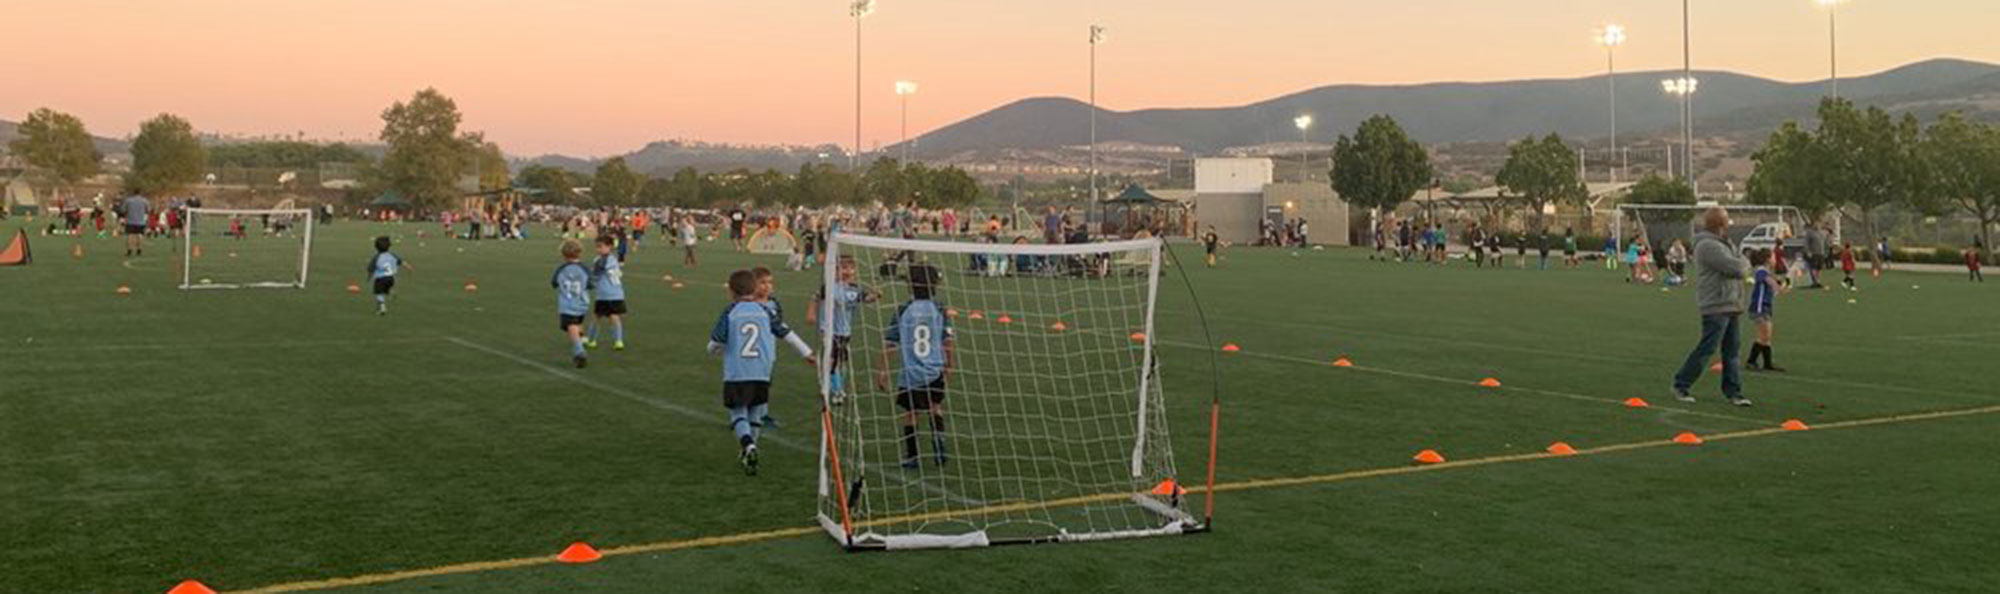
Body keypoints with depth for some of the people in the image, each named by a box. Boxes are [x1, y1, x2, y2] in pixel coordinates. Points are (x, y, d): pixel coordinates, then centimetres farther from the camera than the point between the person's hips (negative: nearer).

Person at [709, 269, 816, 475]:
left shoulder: (730, 313, -3)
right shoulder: (765, 311, 4)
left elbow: (715, 344, -3)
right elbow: (787, 334, 11)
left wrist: (715, 350, 22)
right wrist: (807, 353, 21)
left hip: (736, 375, -3)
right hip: (762, 373, 3)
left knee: (738, 413, 3)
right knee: (755, 414, 15)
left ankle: (748, 445, -22)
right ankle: (747, 454, 22)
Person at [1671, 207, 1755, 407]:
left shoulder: (1722, 243, 18)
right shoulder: (1708, 246, -17)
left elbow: (1741, 269, 21)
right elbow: (1736, 268, -21)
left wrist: (1742, 265, 0)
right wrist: (1744, 262, -1)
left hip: (1730, 306, 10)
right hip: (1716, 307, -10)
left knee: (1732, 349, 9)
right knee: (1707, 348, -6)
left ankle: (1733, 392, 14)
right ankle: (1681, 385, 4)